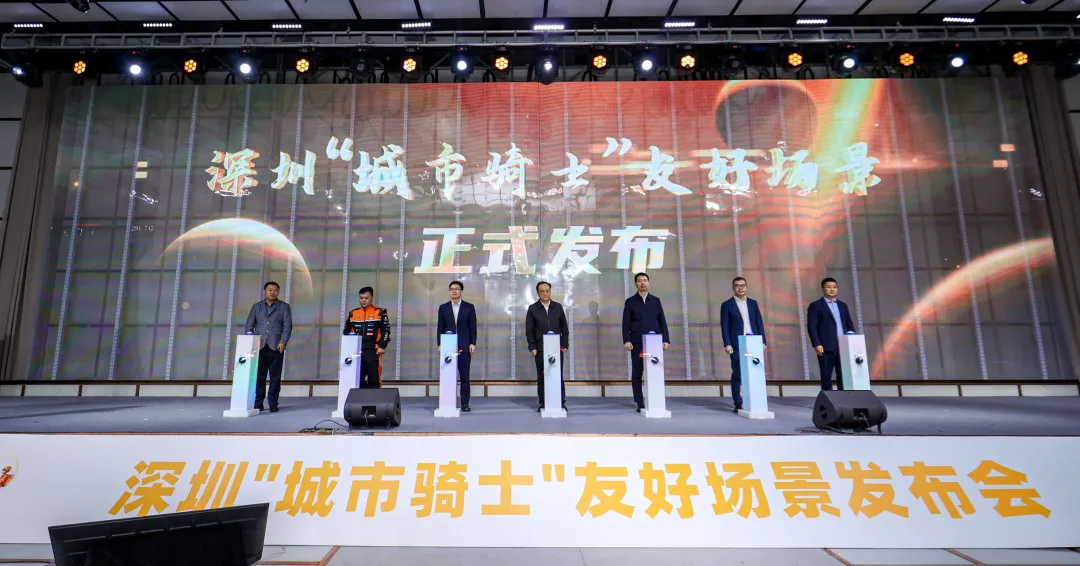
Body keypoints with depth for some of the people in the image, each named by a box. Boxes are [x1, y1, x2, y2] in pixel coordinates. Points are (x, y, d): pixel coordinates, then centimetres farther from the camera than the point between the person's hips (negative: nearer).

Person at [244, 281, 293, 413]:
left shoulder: (284, 307, 9)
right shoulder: (256, 307, 16)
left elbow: (287, 326, 1)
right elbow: (249, 325, 11)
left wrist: (283, 342, -11)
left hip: (276, 347, -1)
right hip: (260, 347, 2)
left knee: (275, 377, 0)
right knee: (259, 376, 1)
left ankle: (273, 404, 6)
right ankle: (258, 404, 9)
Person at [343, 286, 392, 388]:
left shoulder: (380, 313, 1)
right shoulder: (353, 313, 12)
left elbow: (386, 330, -2)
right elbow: (346, 331, 18)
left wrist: (382, 346, -9)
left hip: (373, 352, -4)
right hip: (357, 352, 4)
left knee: (374, 380, -2)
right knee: (357, 380, 8)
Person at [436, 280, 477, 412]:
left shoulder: (469, 307, 4)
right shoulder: (443, 307, 8)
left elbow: (473, 327, 3)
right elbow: (440, 328, 7)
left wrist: (472, 344, -4)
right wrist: (439, 344, 1)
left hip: (464, 347, -1)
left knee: (464, 377, 2)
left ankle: (465, 404, 8)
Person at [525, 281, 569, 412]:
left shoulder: (558, 307, 7)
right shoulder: (532, 309, 3)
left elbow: (564, 327, 10)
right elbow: (529, 330, 3)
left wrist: (565, 344, 3)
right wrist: (532, 347, -4)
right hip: (540, 349, -1)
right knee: (542, 377, 3)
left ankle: (561, 402, 8)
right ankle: (542, 403, 11)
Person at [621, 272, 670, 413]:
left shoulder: (656, 301, 13)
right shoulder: (630, 301, 7)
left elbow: (662, 321, 10)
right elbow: (626, 323, 2)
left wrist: (666, 339, 2)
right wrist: (626, 340, -10)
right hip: (637, 343, -1)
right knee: (637, 373, -1)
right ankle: (640, 403, 4)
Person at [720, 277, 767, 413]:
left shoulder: (753, 303, 13)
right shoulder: (727, 305, 3)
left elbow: (760, 323, 11)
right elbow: (724, 326, -3)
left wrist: (763, 341, 3)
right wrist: (727, 344, -11)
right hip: (737, 345, -3)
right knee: (737, 375, -1)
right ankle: (738, 403, 5)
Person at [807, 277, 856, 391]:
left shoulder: (843, 305, 19)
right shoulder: (815, 306, 1)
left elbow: (850, 324, 18)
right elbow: (811, 327, -6)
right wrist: (816, 344, -15)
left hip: (844, 346, 5)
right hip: (826, 347, -5)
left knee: (844, 376, 6)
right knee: (826, 377, 0)